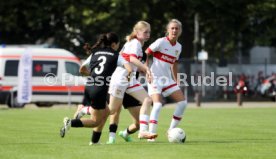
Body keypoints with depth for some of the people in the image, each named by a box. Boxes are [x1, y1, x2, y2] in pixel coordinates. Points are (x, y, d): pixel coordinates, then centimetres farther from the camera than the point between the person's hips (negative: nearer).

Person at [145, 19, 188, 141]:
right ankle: (151, 134, -19)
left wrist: (176, 81, 17)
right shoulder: (161, 42, -11)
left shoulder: (178, 47, 9)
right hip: (155, 78, -7)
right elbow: (146, 53, -8)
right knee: (158, 105, -22)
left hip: (168, 79, 7)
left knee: (183, 102, -2)